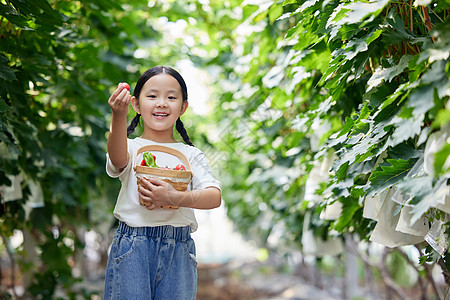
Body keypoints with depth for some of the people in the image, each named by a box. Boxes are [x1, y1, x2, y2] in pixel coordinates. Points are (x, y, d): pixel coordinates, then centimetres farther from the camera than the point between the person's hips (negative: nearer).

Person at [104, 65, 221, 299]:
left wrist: (174, 198, -20)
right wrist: (118, 116, -38)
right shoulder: (131, 148, 5)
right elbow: (118, 159, -21)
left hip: (178, 251, 2)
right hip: (132, 248, -2)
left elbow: (214, 197, -3)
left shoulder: (191, 155, 10)